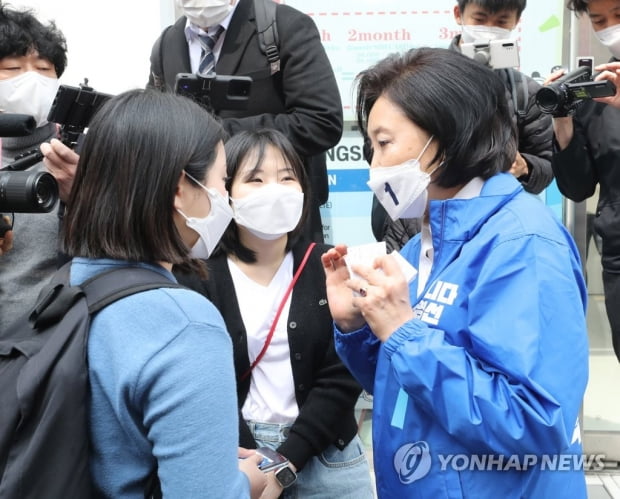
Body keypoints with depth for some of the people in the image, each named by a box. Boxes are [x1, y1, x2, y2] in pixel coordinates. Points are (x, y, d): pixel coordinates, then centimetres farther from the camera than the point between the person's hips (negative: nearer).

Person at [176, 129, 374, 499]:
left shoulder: (329, 269, -4)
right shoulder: (199, 278, -5)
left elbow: (342, 378, -7)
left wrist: (285, 463, -12)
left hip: (325, 458, 1)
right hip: (238, 455, 0)